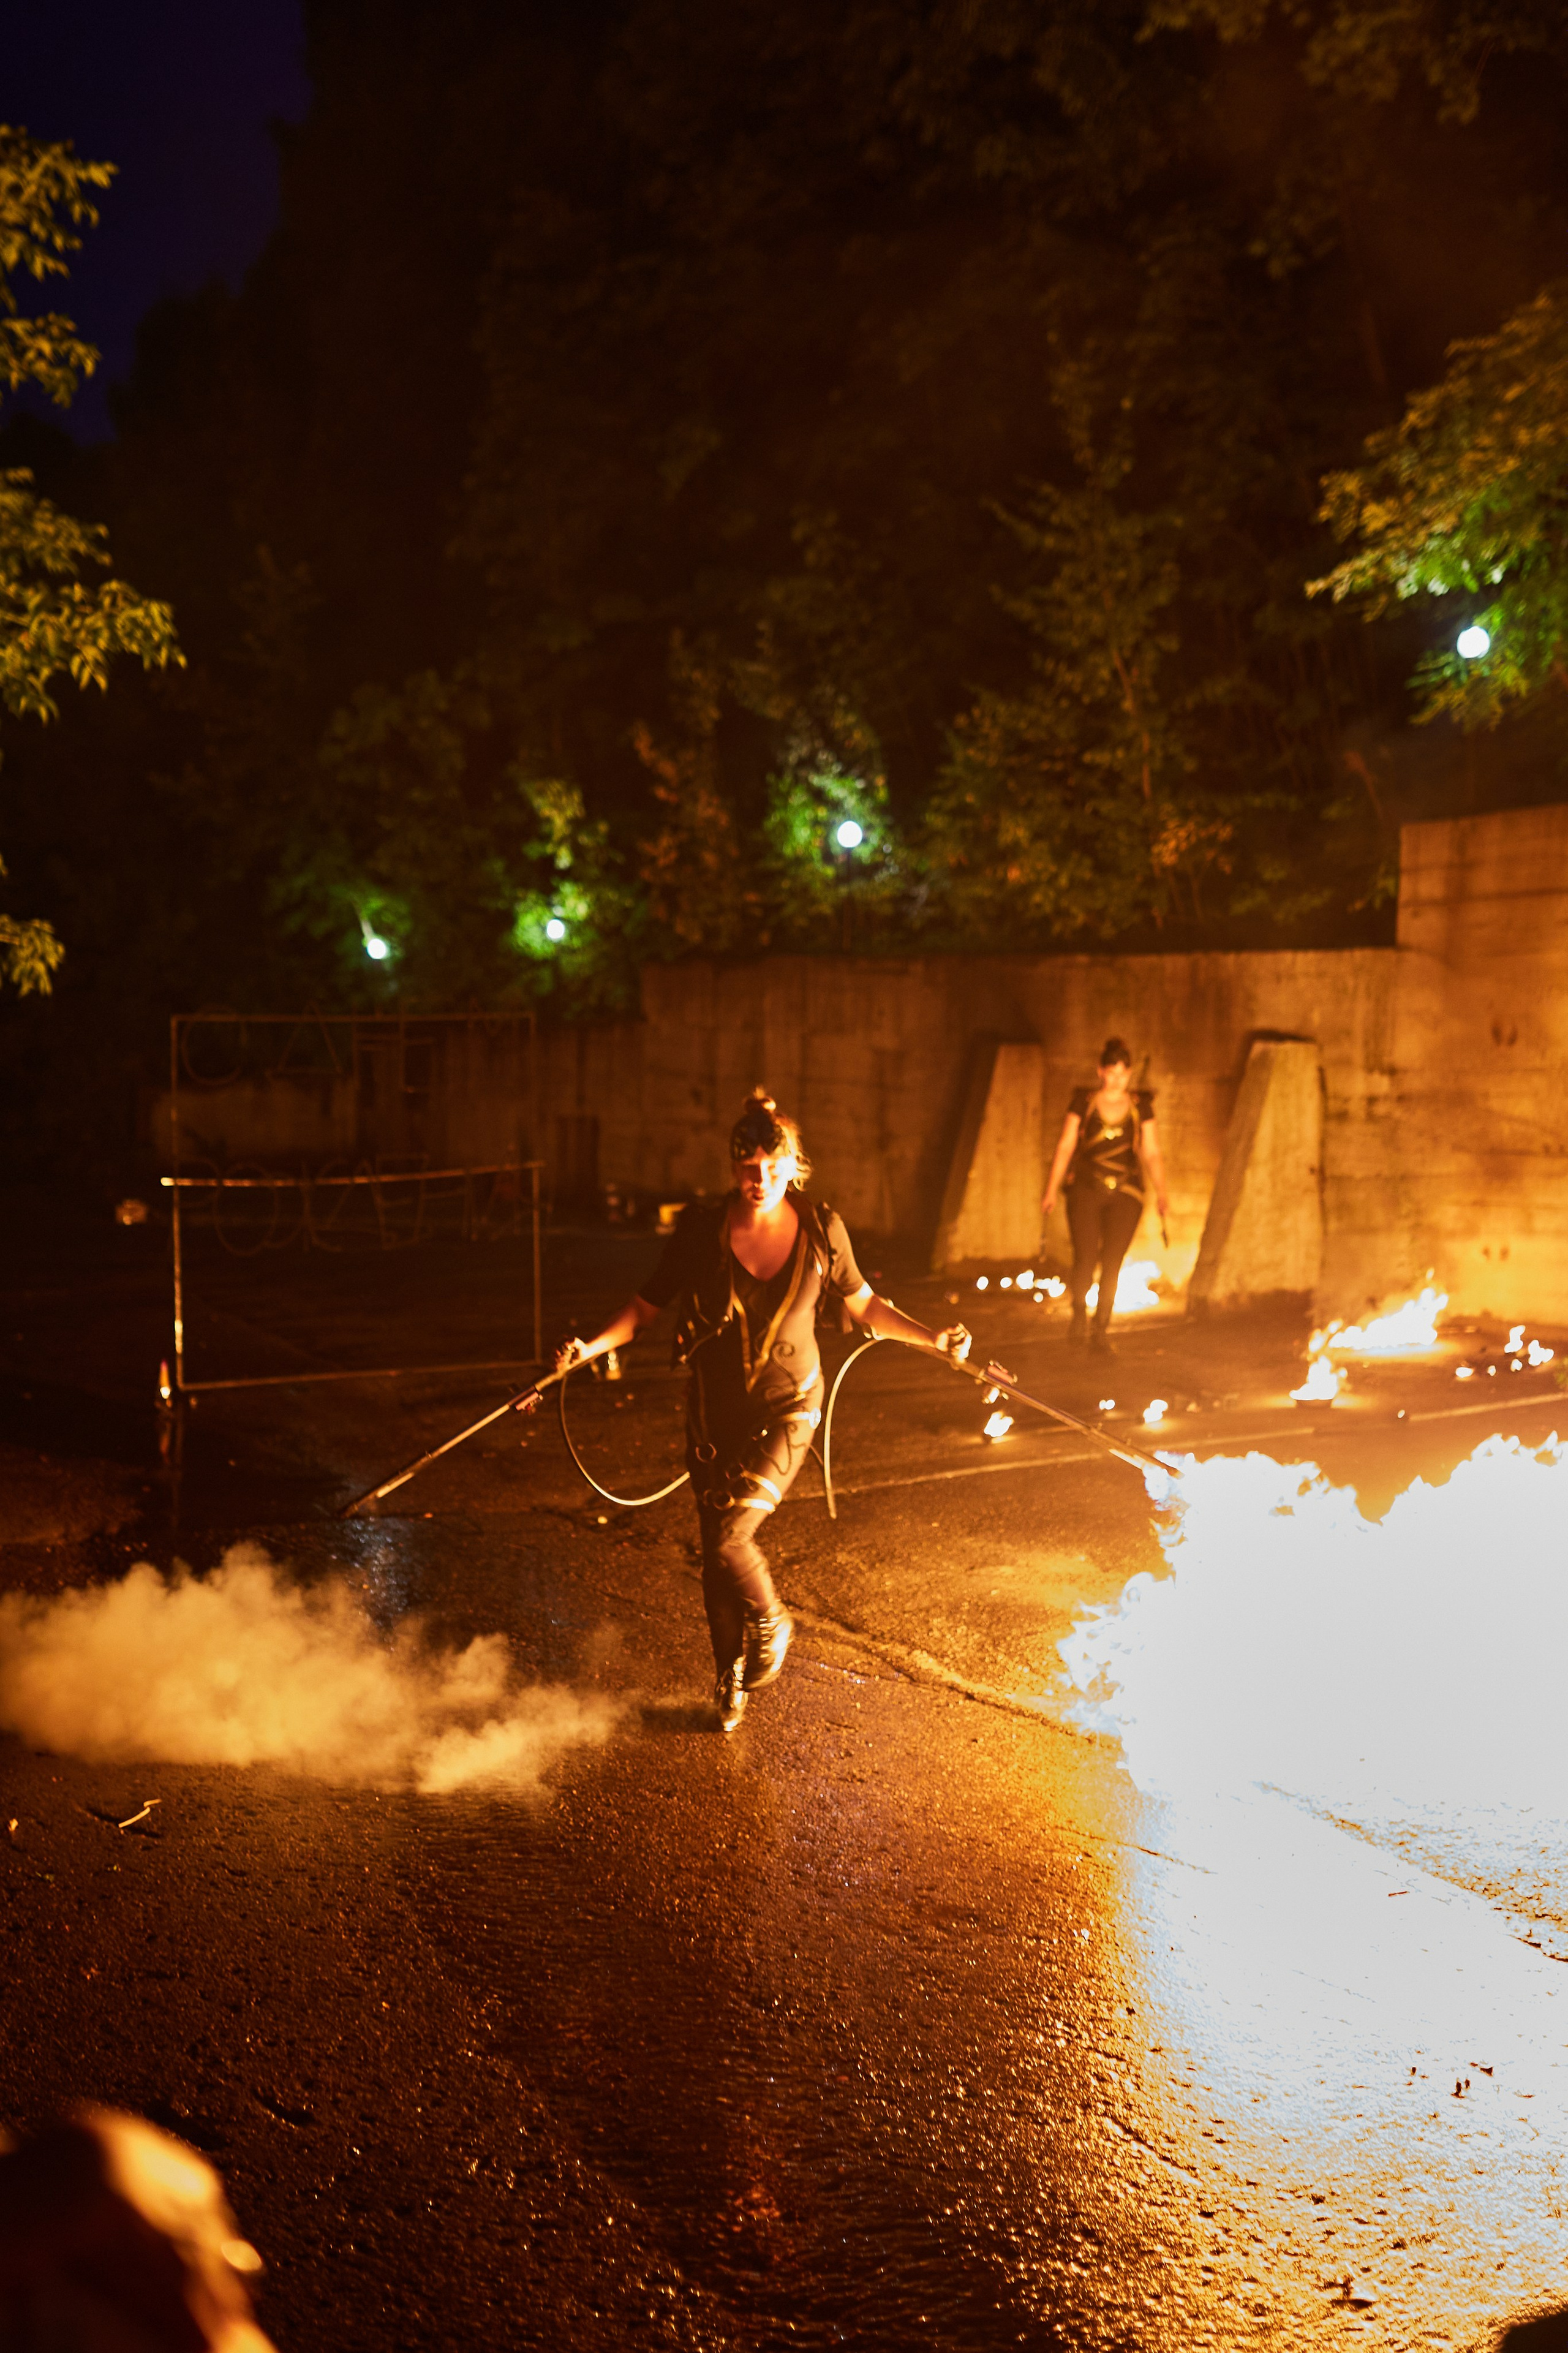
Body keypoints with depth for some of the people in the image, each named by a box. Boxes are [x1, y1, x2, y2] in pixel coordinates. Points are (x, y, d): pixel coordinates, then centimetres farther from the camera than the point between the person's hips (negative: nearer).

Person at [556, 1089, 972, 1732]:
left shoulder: (820, 1229, -9)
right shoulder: (701, 1230, -12)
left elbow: (862, 1304, 6)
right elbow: (647, 1306, -3)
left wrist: (933, 1338, -3)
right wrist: (591, 1347, -18)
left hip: (787, 1410, -1)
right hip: (715, 1413, 2)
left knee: (728, 1534, -20)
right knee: (717, 1557, 9)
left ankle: (770, 1622, 13)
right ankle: (732, 1680, 34)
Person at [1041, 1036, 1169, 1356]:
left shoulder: (1141, 1107, 7)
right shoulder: (1083, 1102, 3)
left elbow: (1152, 1154, 7)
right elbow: (1065, 1147, 2)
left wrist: (1161, 1195, -3)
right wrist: (1052, 1190, -5)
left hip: (1125, 1194, 1)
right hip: (1085, 1189, -1)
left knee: (1112, 1264, -2)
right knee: (1085, 1260, -10)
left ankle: (1102, 1330, 11)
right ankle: (1079, 1314, 18)